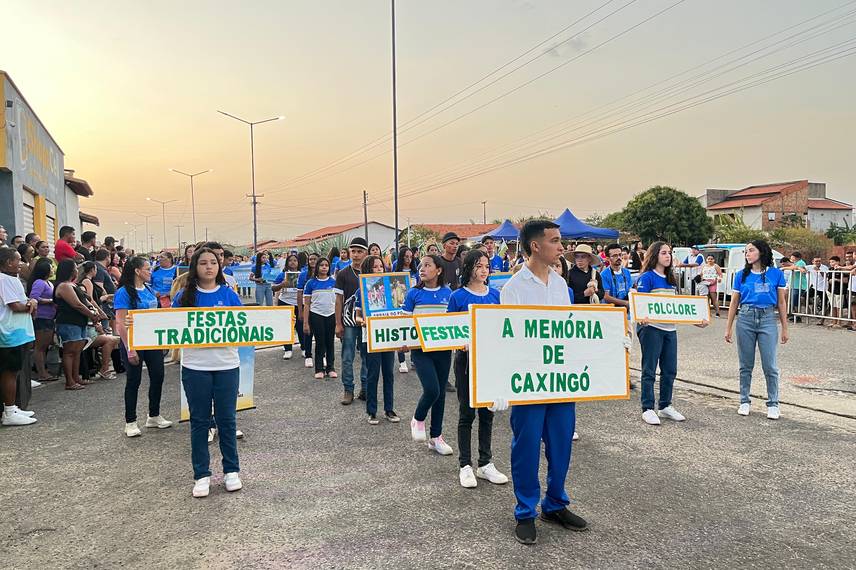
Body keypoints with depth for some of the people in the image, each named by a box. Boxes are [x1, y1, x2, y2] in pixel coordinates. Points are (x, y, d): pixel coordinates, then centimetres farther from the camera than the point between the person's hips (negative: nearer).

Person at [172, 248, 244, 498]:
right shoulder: (184, 296, 1)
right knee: (199, 421, 9)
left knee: (226, 419, 9)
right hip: (195, 367, 0)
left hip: (226, 366, 0)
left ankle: (231, 470, 23)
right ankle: (201, 474, 21)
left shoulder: (229, 294, 2)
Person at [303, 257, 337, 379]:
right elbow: (306, 304, 1)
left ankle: (330, 368, 18)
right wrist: (305, 323, -2)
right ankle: (319, 369, 14)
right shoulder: (311, 283, 0)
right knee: (320, 342, 3)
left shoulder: (334, 282, 3)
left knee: (330, 342, 7)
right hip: (316, 315, -1)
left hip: (331, 315, 1)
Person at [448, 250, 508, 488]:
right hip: (467, 357, -3)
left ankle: (486, 463, 22)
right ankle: (465, 466, 15)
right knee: (467, 413, 5)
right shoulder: (458, 296, -5)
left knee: (487, 412, 11)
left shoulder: (495, 295, 5)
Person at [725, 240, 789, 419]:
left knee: (770, 366, -1)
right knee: (746, 365, 8)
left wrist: (785, 328, 4)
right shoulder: (741, 275, 6)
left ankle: (773, 404, 12)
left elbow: (781, 302, 5)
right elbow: (734, 302, 8)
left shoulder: (776, 273, 2)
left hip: (768, 319, -2)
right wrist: (728, 328, 7)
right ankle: (745, 401, 19)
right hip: (745, 319, 2)